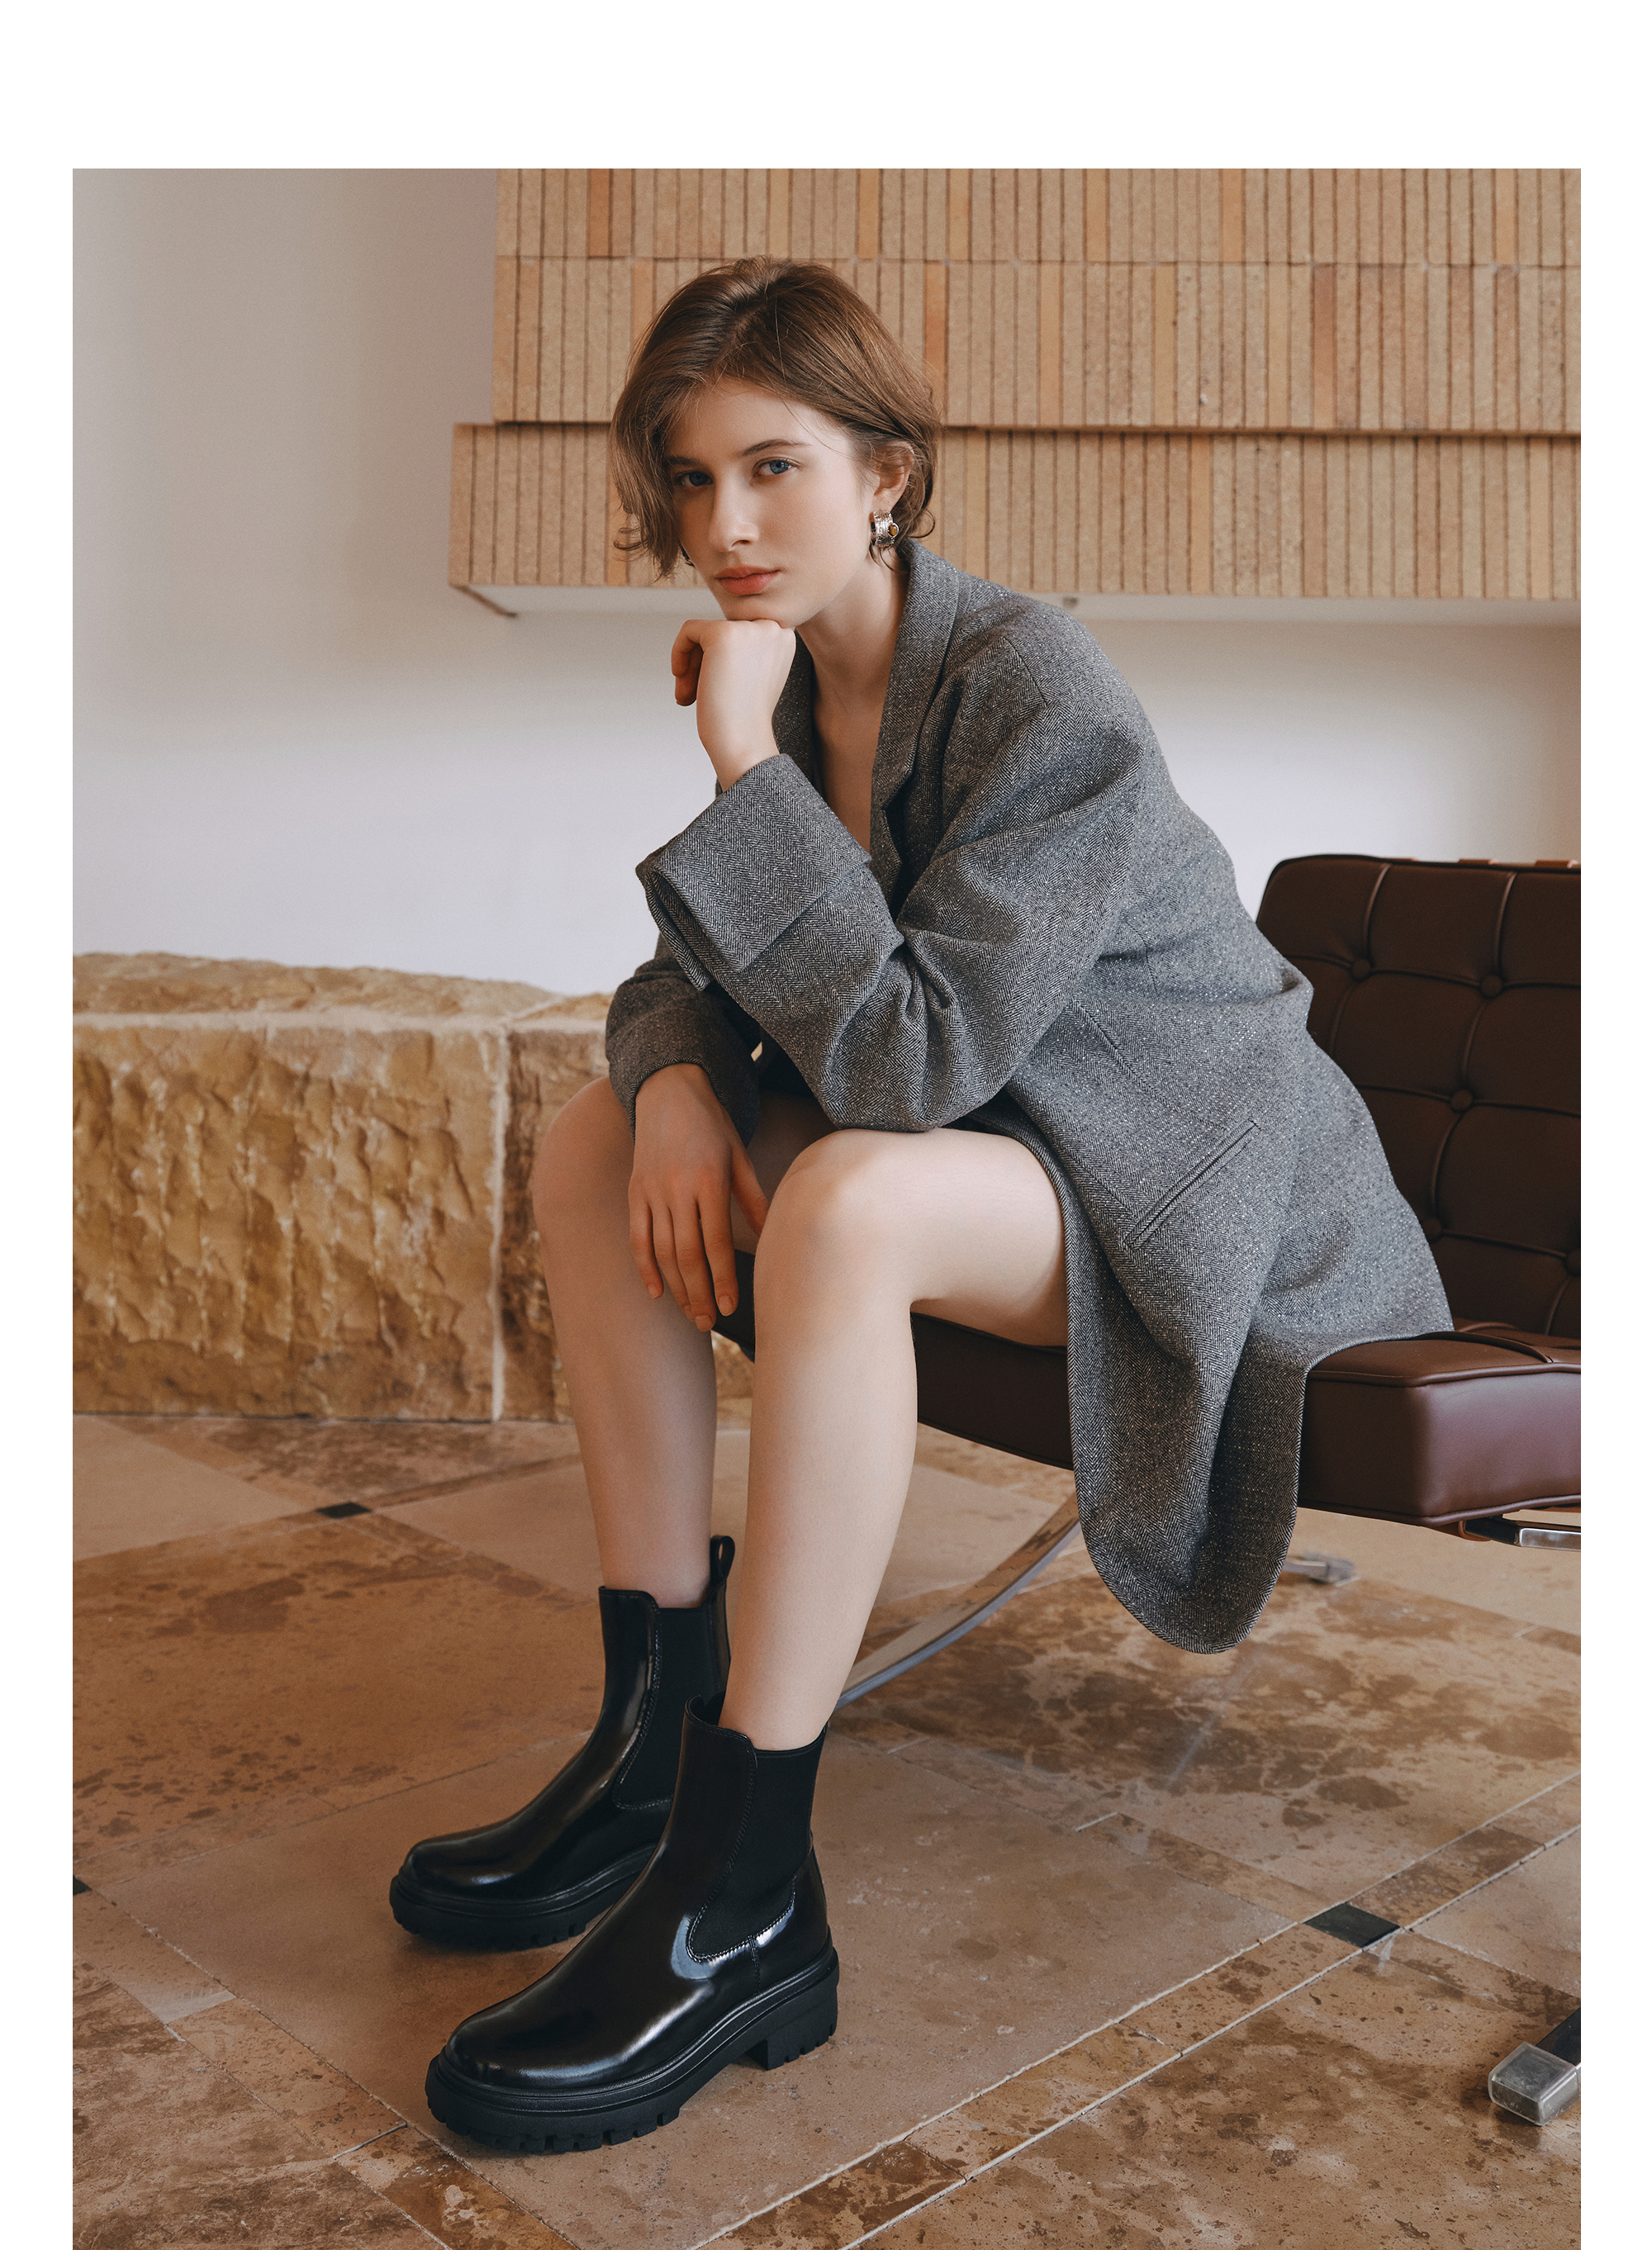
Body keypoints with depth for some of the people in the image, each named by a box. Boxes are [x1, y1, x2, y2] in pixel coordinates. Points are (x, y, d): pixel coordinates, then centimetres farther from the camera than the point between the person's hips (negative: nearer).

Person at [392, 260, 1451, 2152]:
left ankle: (747, 1902, -28)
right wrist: (675, 1077, -19)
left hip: (1201, 1172, -8)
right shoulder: (788, 684, 2)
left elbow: (910, 1057, -28)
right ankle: (660, 1735, -3)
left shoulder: (1037, 690, -22)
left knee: (845, 1202, -37)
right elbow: (686, 975, 5)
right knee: (591, 1144, -2)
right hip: (1003, 1137, 8)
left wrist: (748, 769, -28)